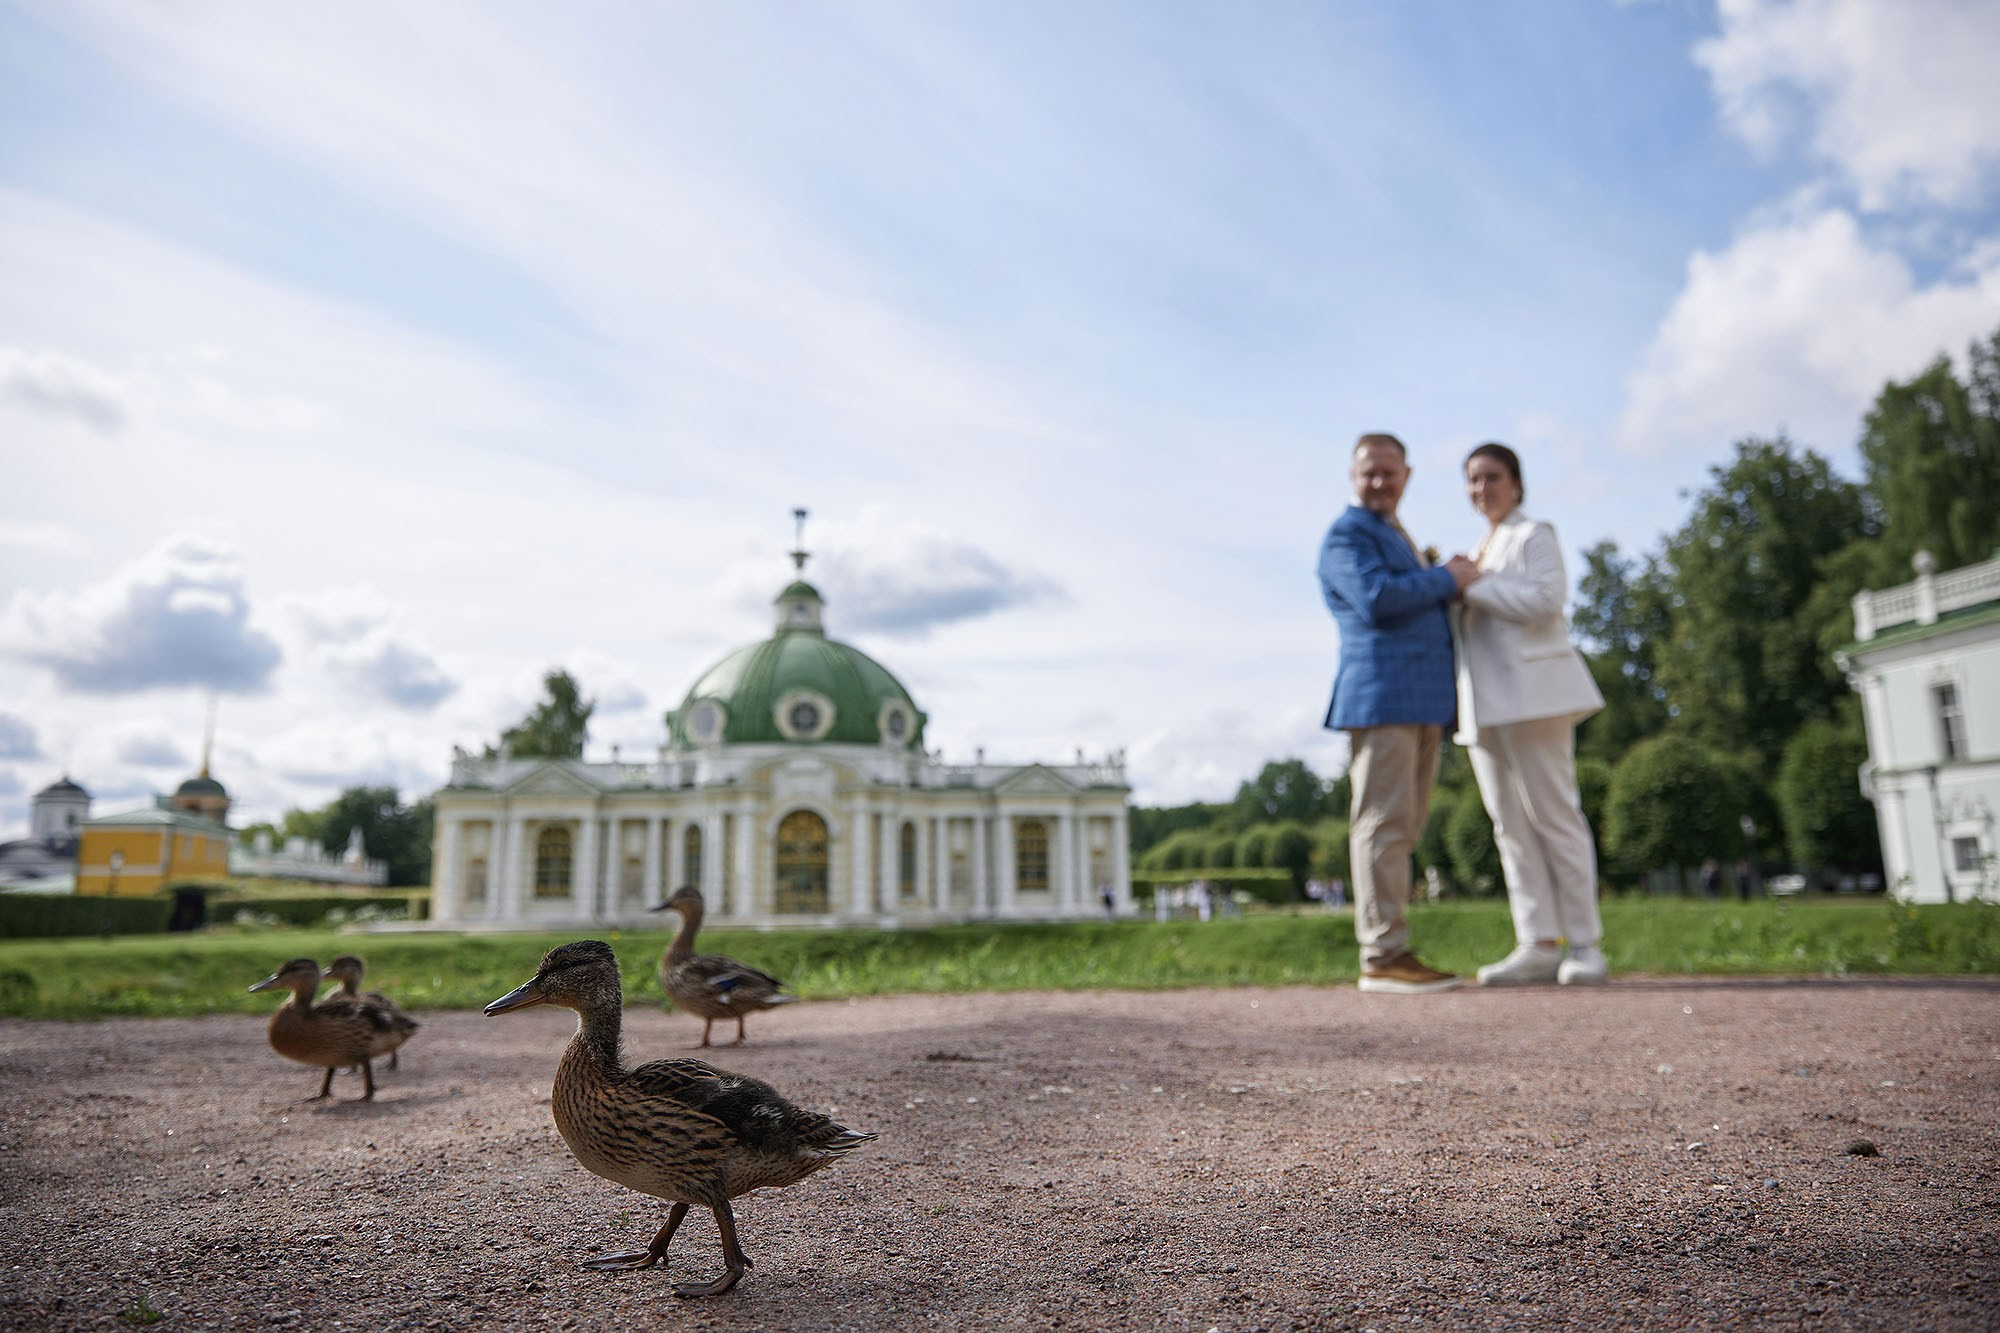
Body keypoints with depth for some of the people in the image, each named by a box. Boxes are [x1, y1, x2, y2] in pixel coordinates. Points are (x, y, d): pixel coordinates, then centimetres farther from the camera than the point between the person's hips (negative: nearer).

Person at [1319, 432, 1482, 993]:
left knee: (1403, 826, 8)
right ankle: (1382, 957, -11)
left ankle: (1389, 950, 12)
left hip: (1419, 702, 9)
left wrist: (1450, 578, 11)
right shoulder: (1346, 536, -3)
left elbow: (1421, 606, 30)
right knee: (1384, 822, -12)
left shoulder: (1394, 536, 28)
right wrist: (1445, 578, -8)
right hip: (1381, 694, -9)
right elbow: (1376, 597, -19)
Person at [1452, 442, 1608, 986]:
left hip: (1531, 693, -7)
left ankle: (1584, 944, 0)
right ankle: (1538, 945, 4)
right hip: (1486, 704, 7)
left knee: (1554, 815, -6)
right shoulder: (1479, 552, 24)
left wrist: (1471, 585, -11)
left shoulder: (1535, 536, 2)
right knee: (1510, 823, 2)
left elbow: (1543, 600, -14)